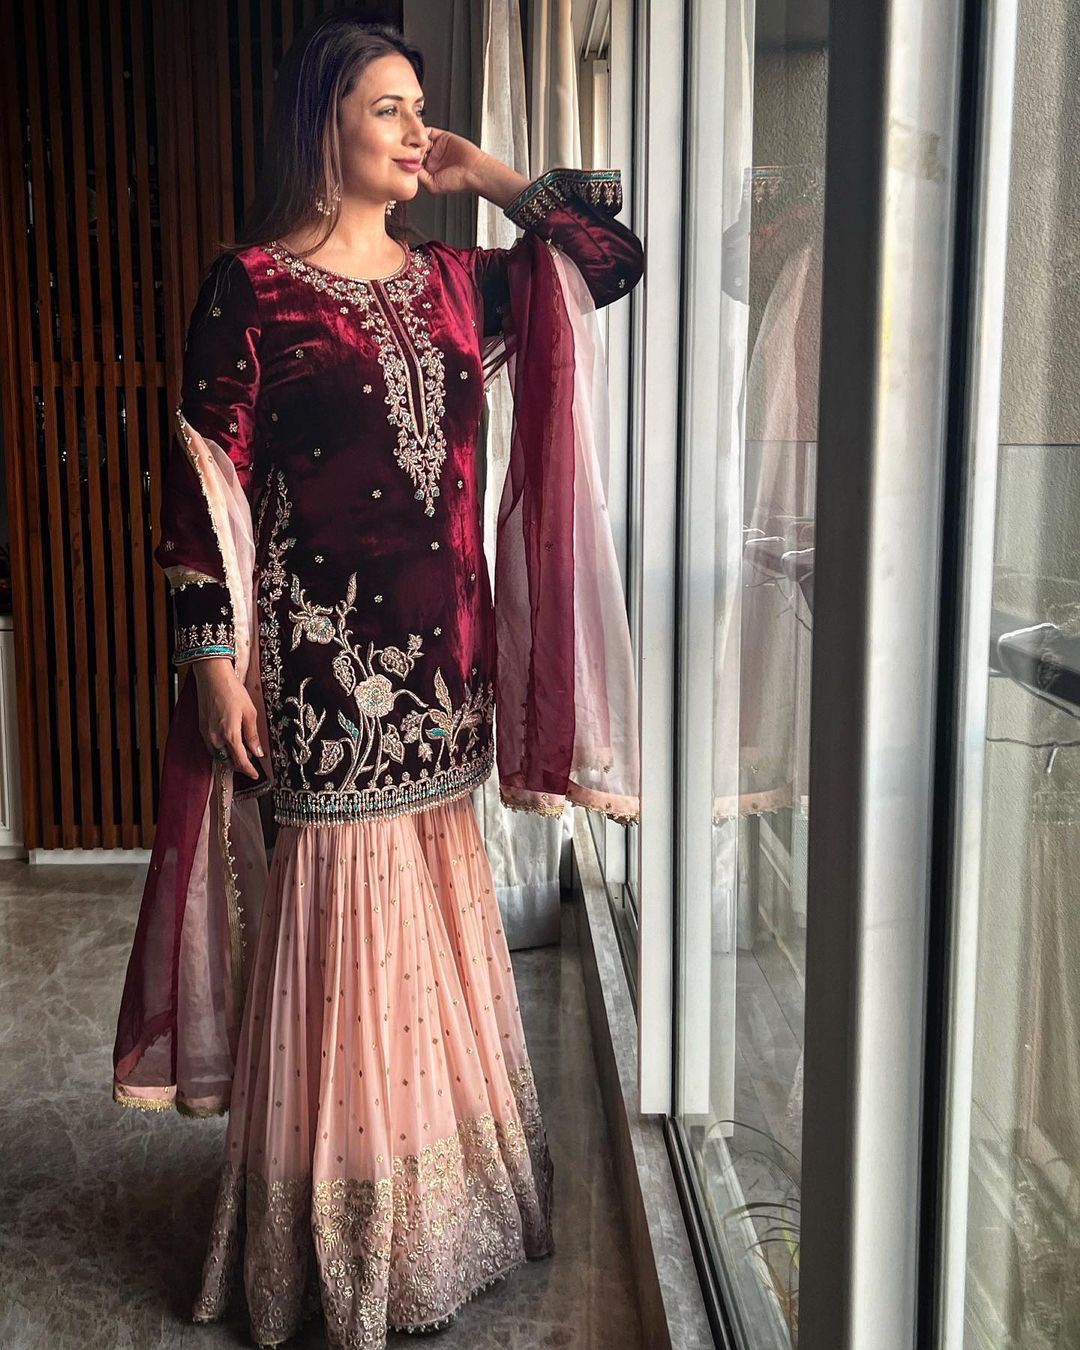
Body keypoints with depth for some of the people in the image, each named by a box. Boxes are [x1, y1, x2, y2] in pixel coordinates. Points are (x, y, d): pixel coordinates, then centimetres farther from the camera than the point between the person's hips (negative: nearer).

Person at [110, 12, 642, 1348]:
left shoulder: (452, 283, 12)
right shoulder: (250, 286, -4)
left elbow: (612, 254, 15)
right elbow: (209, 481, -8)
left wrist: (491, 177, 9)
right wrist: (213, 652, -12)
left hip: (441, 658, 6)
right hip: (320, 655, -6)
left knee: (433, 927, 15)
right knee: (338, 938, 3)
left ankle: (436, 1210, 34)